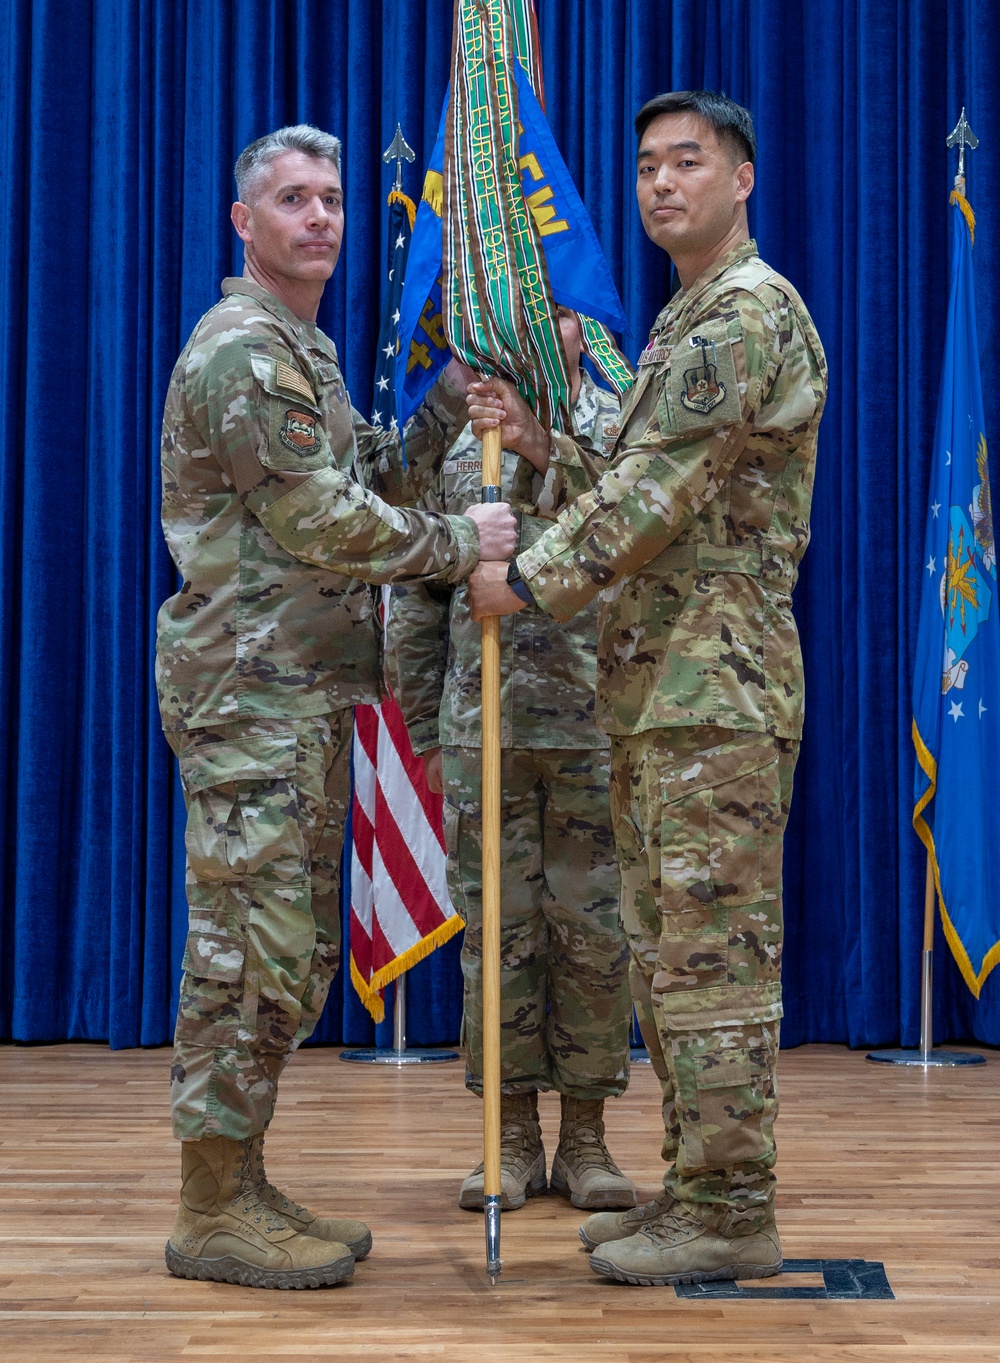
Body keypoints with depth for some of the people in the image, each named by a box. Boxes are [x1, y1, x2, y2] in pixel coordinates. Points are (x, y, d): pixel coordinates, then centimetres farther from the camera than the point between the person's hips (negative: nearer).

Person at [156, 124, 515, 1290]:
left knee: (291, 950, 12)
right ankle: (212, 1216, 0)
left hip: (300, 690, 10)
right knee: (251, 944, -8)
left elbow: (378, 478, 19)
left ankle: (241, 1192, 19)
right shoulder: (242, 347, -11)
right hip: (246, 688, -10)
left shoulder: (304, 350, 22)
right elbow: (320, 520, -17)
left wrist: (461, 390, 10)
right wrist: (460, 545, -8)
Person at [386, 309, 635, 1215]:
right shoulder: (453, 445, 10)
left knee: (594, 931, 3)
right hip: (482, 730, 1)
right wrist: (426, 731, 7)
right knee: (498, 930, 5)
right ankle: (515, 1132, 15)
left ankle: (585, 1135, 14)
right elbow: (416, 601, 11)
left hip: (598, 726, -1)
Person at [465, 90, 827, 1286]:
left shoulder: (749, 311, -10)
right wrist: (539, 443, 8)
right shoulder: (685, 321, 22)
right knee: (666, 946, 13)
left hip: (717, 684, -10)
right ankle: (695, 1188, 21)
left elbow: (660, 489, -17)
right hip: (656, 685, 10)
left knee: (715, 947, -6)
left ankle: (731, 1215, 1)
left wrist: (530, 581, -10)